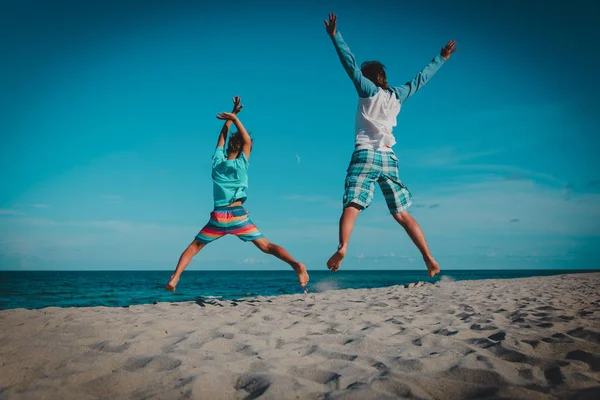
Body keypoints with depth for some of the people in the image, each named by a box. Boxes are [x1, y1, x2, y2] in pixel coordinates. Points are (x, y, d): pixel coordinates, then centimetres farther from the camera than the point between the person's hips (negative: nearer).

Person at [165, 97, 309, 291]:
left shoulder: (217, 161, 10)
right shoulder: (241, 164, 2)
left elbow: (222, 137, 22)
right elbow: (247, 141, 13)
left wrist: (233, 114, 26)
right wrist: (234, 118, 13)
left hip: (218, 217, 2)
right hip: (238, 216, -2)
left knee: (193, 247, 16)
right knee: (266, 246, -5)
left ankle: (174, 278, -2)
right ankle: (296, 265, -24)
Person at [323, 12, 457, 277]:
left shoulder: (368, 90, 5)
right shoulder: (397, 95, 16)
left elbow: (350, 63, -1)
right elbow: (420, 79, 27)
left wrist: (334, 36, 1)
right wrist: (441, 58, 40)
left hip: (365, 155, -4)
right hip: (389, 158, 4)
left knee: (351, 207, -15)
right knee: (402, 214, 9)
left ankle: (342, 247, -39)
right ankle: (429, 258, 5)